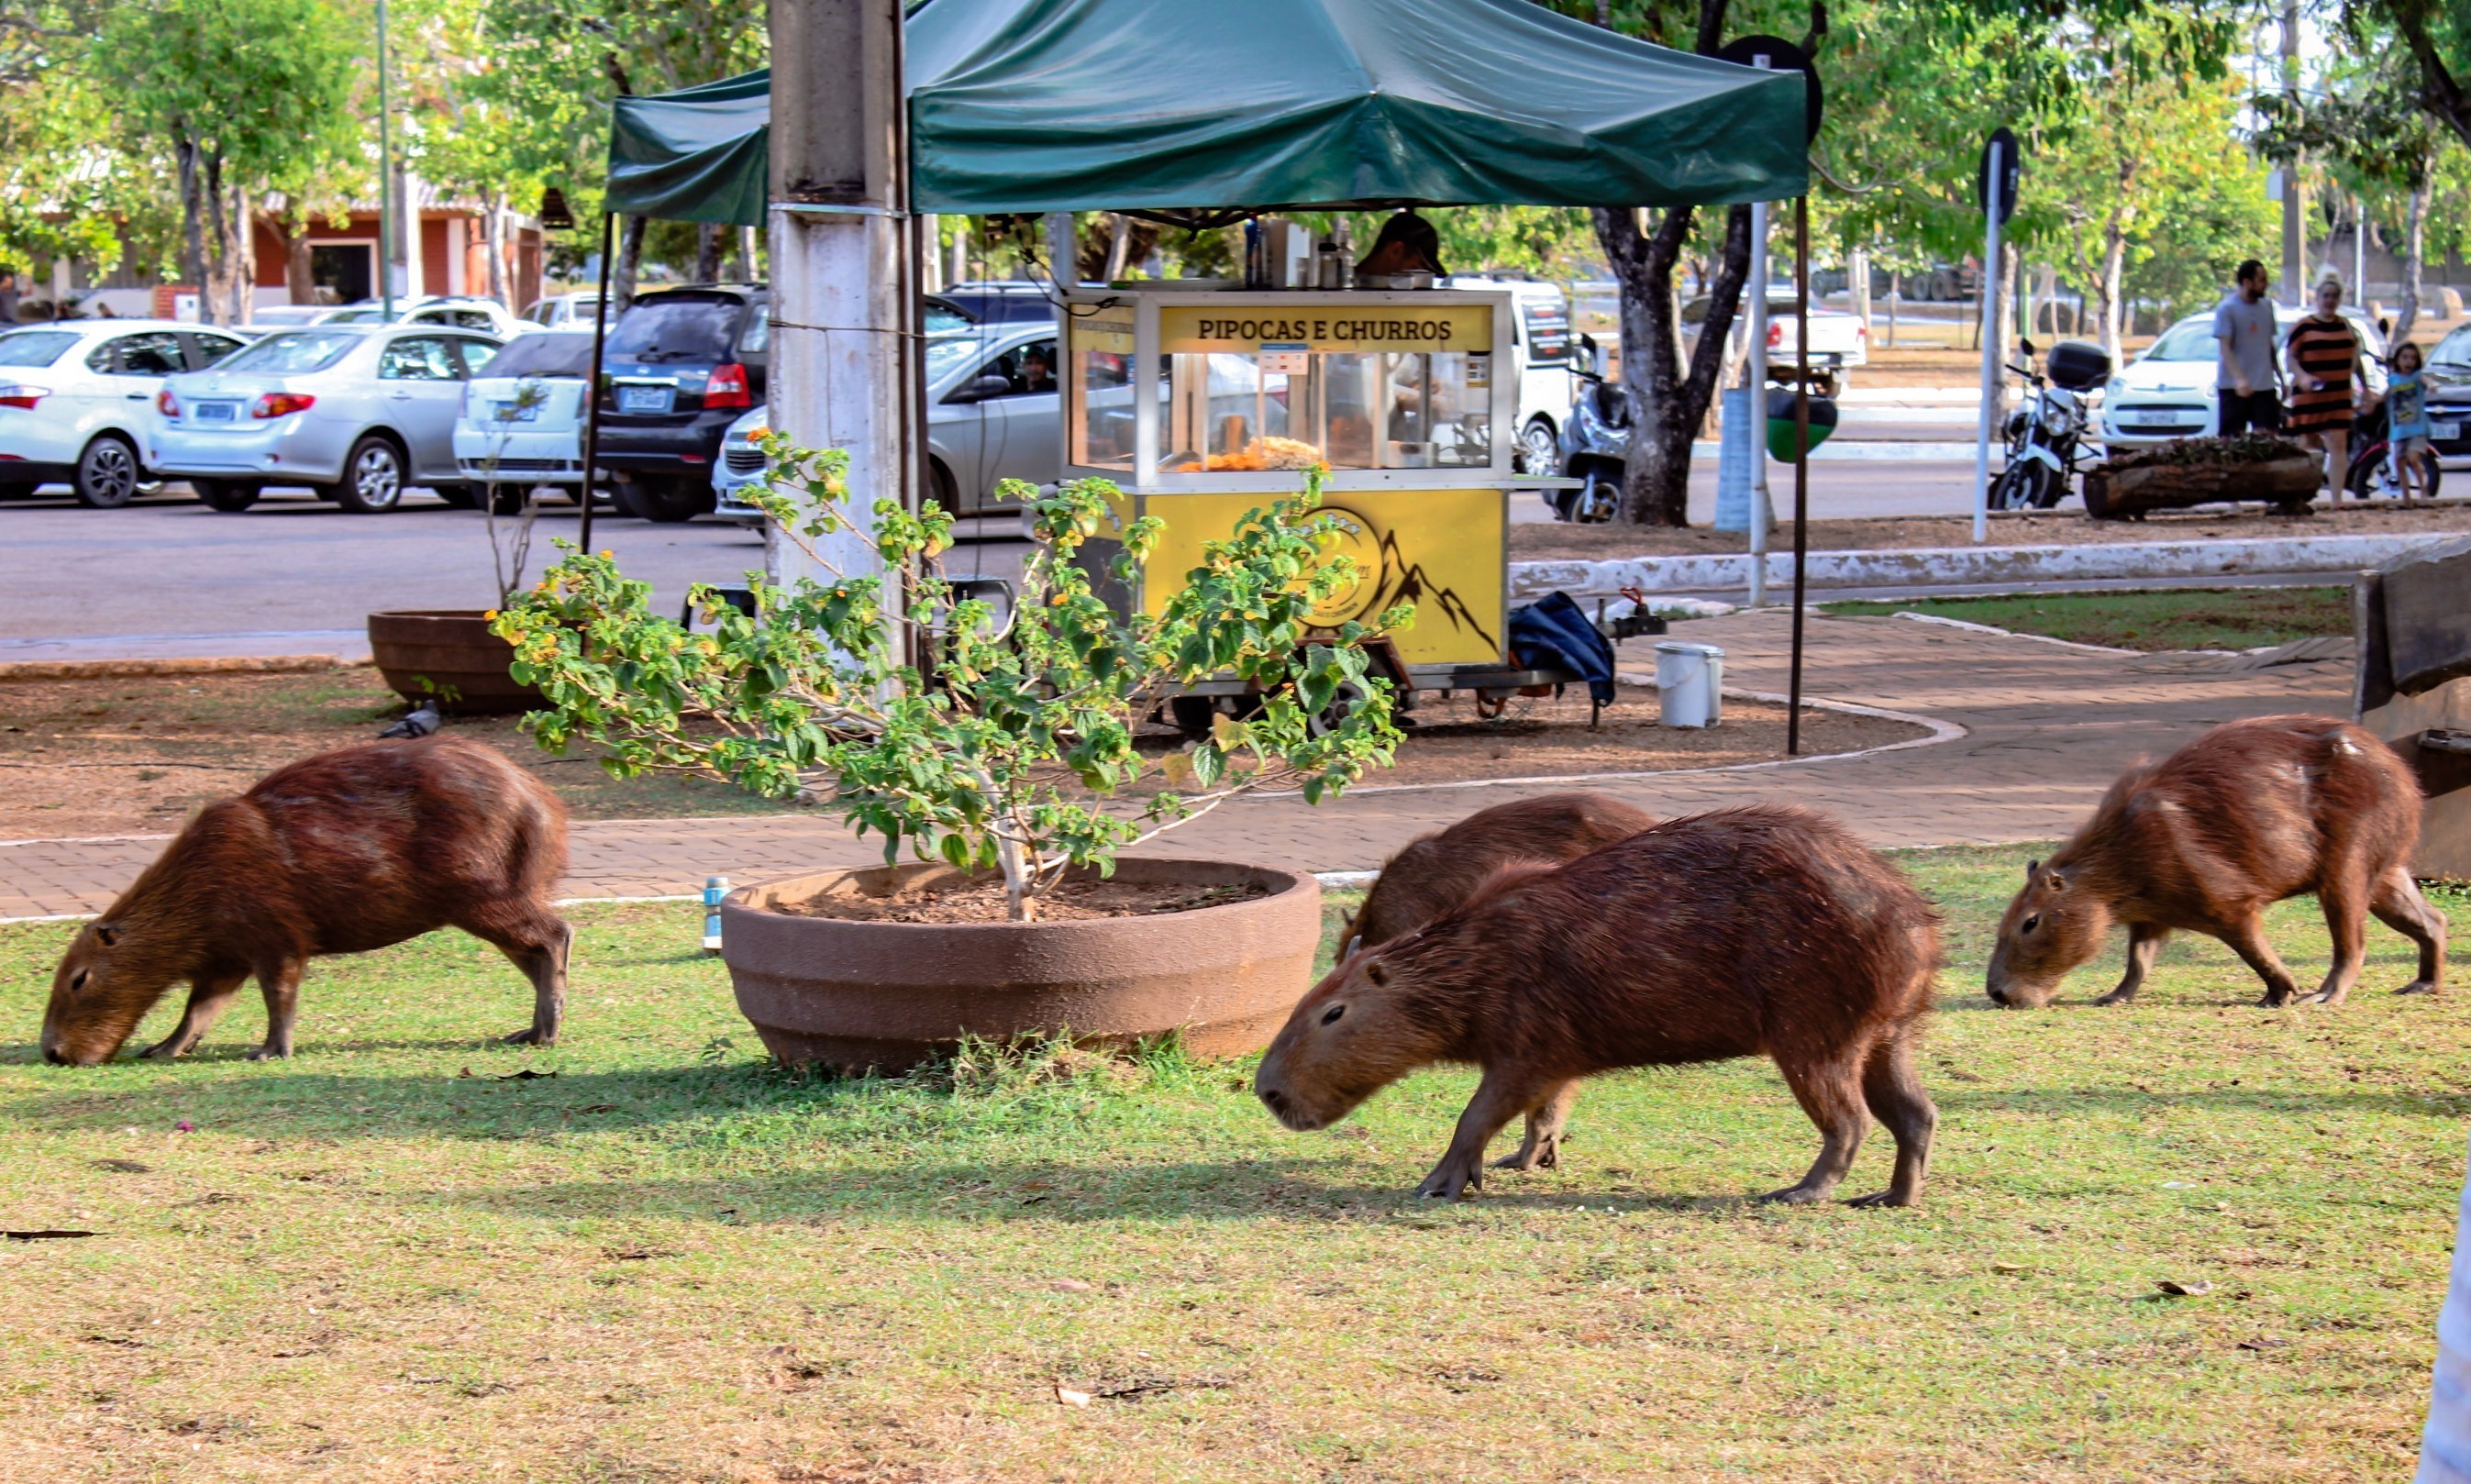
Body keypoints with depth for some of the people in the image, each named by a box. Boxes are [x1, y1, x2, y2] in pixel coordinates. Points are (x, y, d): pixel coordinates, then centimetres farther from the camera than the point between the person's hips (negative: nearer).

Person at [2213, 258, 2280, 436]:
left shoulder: (2266, 307, 11)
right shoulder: (2227, 308, -7)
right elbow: (2225, 348, -14)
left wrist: (2280, 377, 21)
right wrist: (2239, 379, -26)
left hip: (2264, 384, 5)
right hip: (2233, 386, -5)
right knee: (2231, 440, -1)